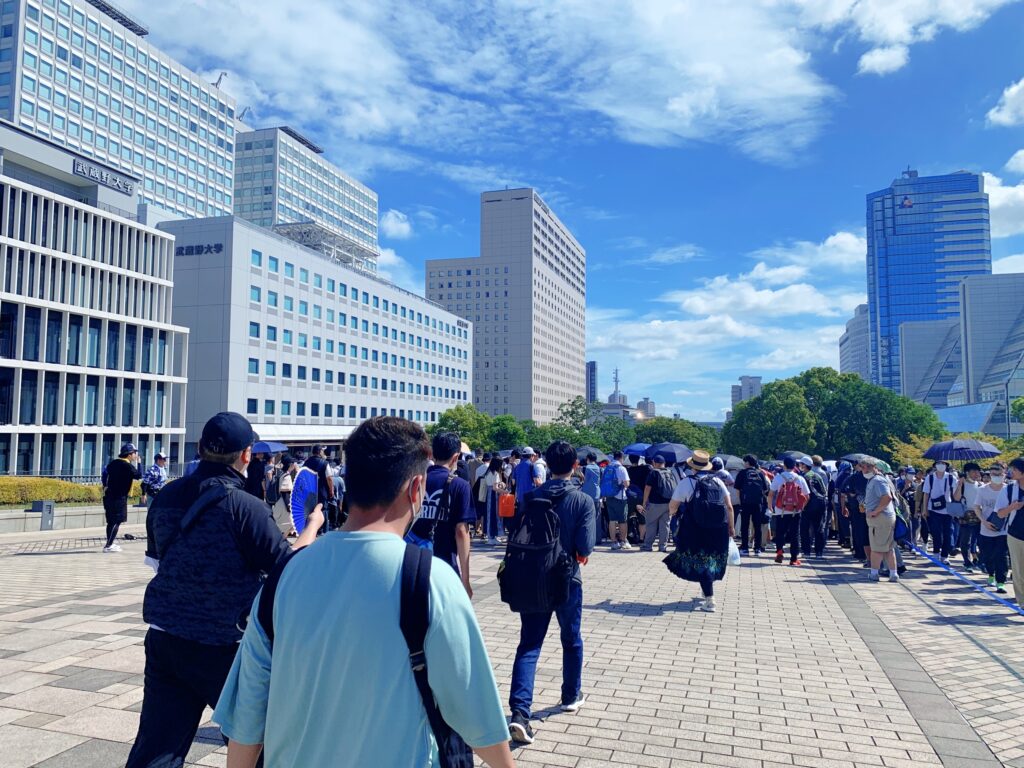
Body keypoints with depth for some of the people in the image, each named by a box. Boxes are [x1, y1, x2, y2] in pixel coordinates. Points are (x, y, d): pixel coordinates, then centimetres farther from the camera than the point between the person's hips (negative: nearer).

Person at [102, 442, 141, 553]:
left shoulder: (114, 463, 11)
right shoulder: (127, 465, -14)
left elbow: (105, 473, 17)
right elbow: (139, 475, -11)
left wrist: (105, 486, 25)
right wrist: (138, 462, -3)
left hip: (109, 495, 9)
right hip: (119, 498, -9)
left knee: (111, 521, 16)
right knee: (117, 521, -5)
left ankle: (109, 543, 24)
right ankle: (108, 546, -7)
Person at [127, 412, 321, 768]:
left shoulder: (167, 496, 0)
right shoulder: (246, 507, -20)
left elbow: (157, 559, 14)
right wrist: (311, 527, 3)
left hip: (163, 639, 6)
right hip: (223, 647, -5)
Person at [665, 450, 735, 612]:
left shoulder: (686, 482, -5)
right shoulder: (717, 482, 6)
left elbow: (672, 507, -2)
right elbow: (729, 507, 5)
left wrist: (673, 511, 21)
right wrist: (731, 527, 13)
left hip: (696, 532, -4)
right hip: (718, 531, 4)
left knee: (701, 564, 1)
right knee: (712, 562, 20)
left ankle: (710, 602, -4)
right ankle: (707, 594, 35)